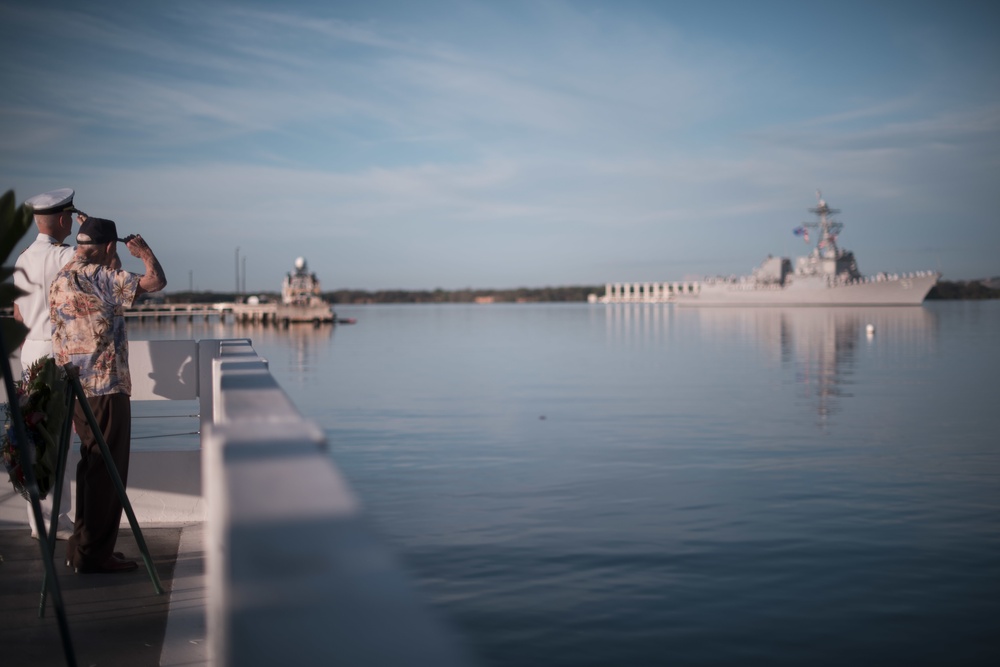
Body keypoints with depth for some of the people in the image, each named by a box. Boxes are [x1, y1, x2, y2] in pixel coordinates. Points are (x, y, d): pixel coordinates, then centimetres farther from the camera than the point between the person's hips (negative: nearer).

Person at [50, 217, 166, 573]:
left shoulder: (59, 280, 12)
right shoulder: (101, 277, -14)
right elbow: (156, 281, -18)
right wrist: (144, 251, 2)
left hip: (75, 388, 9)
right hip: (106, 387, -9)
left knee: (92, 465, 18)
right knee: (108, 470, -1)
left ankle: (82, 547, 24)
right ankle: (94, 554, 3)